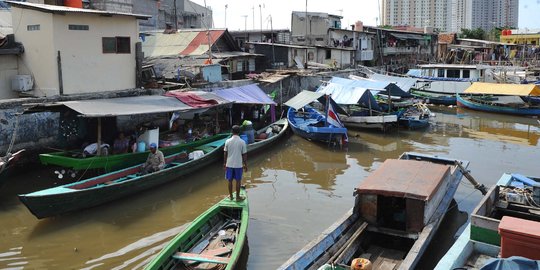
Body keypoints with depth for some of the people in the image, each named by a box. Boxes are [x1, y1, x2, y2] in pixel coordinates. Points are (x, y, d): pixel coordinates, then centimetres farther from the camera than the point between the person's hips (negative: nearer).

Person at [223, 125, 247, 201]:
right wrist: (245, 164, 5)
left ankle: (230, 196, 25)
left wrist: (224, 163, 13)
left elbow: (225, 153, 1)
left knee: (230, 180, 14)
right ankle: (237, 197, 17)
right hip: (238, 165, -2)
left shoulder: (228, 141, -6)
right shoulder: (242, 142, -11)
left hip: (229, 164, 2)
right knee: (238, 181, 10)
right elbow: (244, 154, -6)